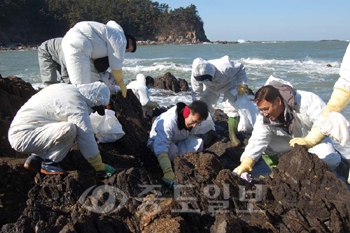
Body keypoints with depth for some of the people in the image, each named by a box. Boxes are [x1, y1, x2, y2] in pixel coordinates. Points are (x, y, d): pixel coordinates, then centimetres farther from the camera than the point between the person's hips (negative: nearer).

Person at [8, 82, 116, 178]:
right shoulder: (76, 105, -19)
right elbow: (86, 139, -17)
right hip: (23, 137, -10)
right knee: (69, 129, -28)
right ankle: (49, 164, -6)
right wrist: (100, 168, -7)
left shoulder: (67, 88, 9)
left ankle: (36, 158, 15)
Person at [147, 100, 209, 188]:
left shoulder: (191, 119, -17)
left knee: (198, 142, -20)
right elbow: (161, 149, -47)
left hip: (178, 141, 6)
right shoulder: (168, 121, -40)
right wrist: (168, 173, -54)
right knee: (172, 149, -40)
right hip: (157, 143, -6)